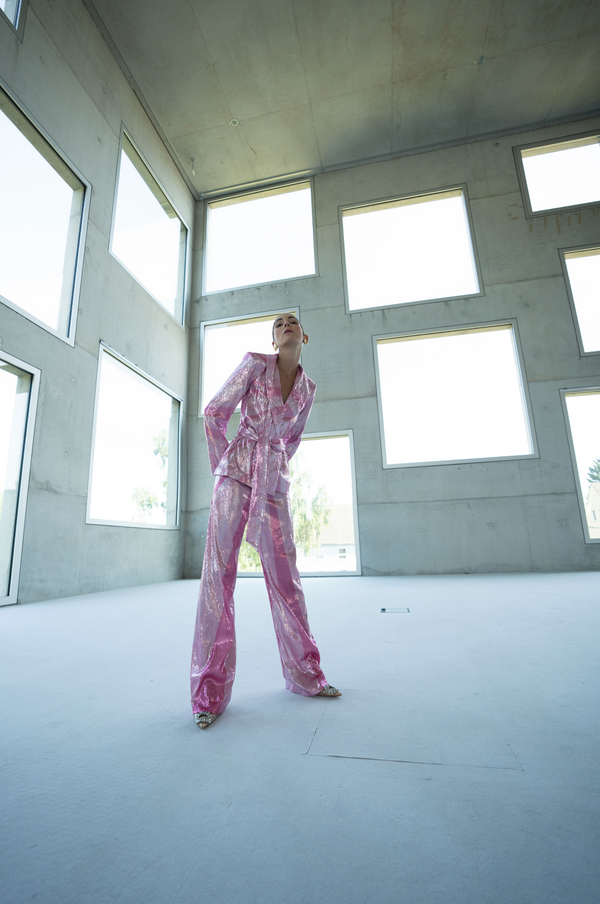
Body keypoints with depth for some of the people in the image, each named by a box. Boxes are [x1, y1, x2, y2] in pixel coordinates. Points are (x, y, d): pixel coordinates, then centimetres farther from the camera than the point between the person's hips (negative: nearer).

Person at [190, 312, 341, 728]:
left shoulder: (308, 387, 12)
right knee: (219, 572, -5)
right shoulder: (255, 363, -1)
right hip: (236, 473, -3)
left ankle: (304, 674, 24)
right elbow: (215, 412, 1)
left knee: (285, 575, 7)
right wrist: (223, 467, 2)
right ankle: (210, 691, 7)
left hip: (274, 482, 4)